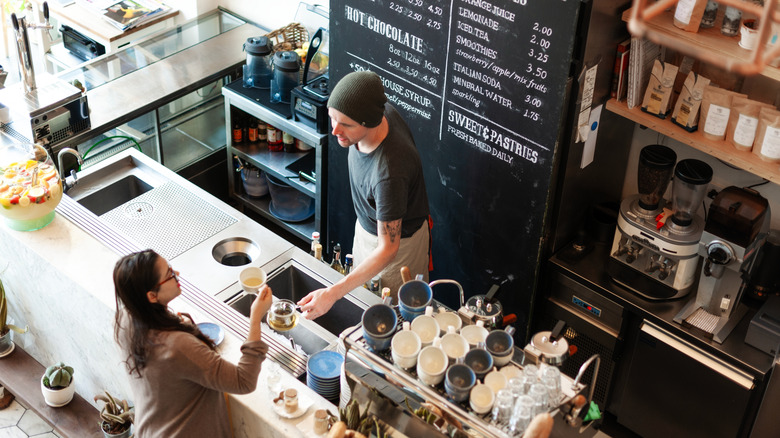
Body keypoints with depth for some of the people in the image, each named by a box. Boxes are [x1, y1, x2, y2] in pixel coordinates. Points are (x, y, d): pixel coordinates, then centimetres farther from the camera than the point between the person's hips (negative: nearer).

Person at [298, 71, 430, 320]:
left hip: (398, 241, -8)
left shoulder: (389, 173, -45)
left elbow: (387, 249, -37)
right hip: (366, 225, 8)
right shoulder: (380, 112, -23)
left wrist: (333, 294, -41)